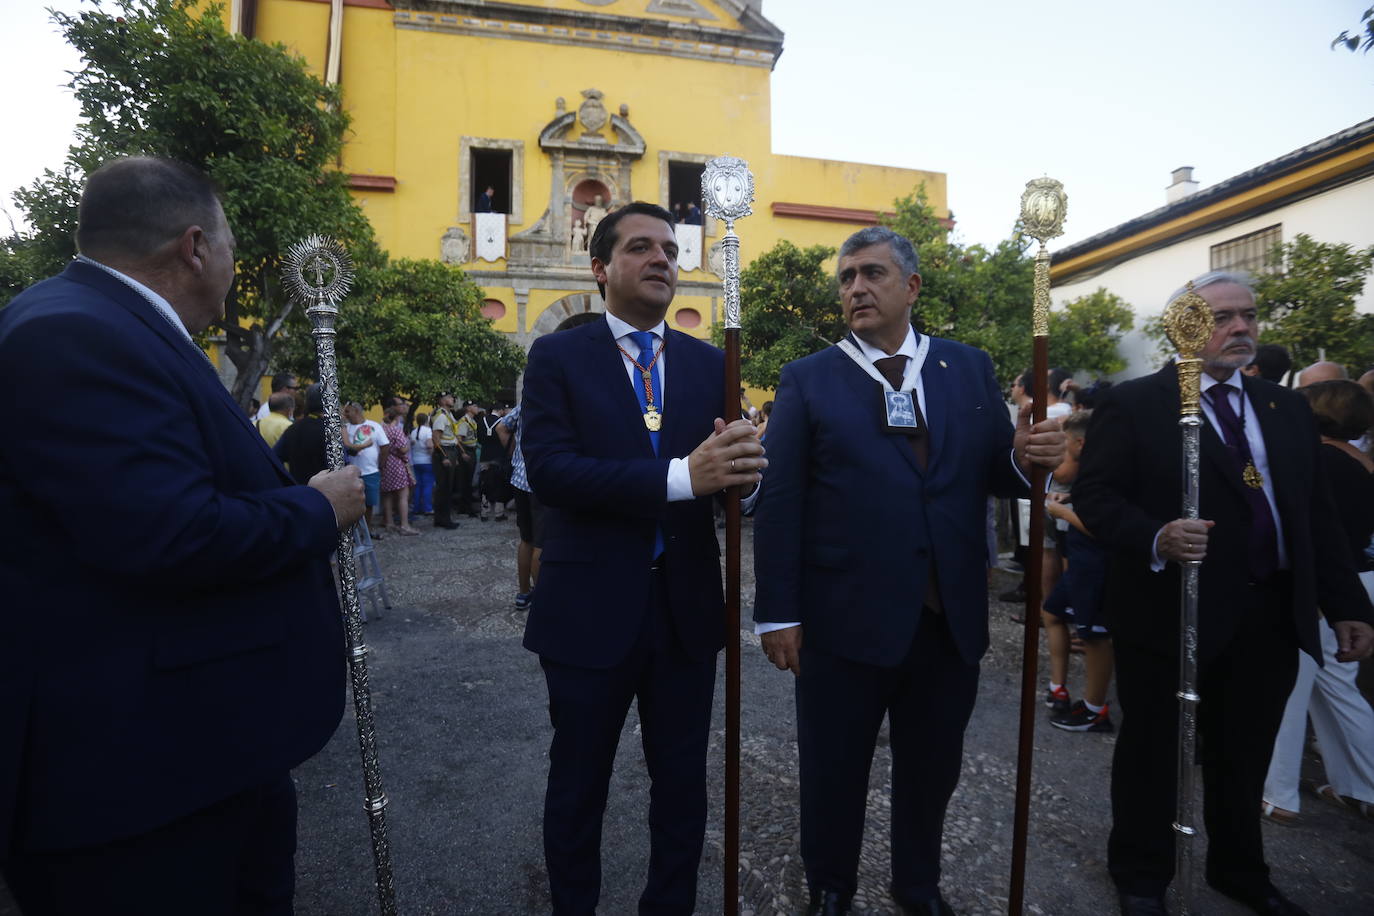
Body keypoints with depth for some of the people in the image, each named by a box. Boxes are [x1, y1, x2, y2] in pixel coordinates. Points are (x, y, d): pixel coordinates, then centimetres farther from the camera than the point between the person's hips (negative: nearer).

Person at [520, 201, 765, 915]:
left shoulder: (709, 364, 6)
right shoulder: (557, 357, -4)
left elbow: (731, 470, -1)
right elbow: (547, 468, -18)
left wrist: (743, 465, -27)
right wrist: (680, 476, -29)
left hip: (688, 607, 3)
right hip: (592, 609, -3)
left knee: (683, 783, 18)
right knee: (579, 786, 16)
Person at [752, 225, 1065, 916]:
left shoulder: (970, 368, 5)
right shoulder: (807, 380, -3)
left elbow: (991, 475, 9)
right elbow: (778, 503, -8)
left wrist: (1025, 459, -15)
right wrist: (778, 613, -11)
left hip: (952, 619, 3)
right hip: (845, 619, -2)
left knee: (932, 768, 21)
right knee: (833, 772, 16)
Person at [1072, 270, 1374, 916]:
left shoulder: (1287, 408, 11)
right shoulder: (1134, 403, -7)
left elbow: (1317, 516, 12)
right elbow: (1094, 494, -13)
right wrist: (1153, 538, -29)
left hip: (1271, 615, 6)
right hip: (1170, 610, -5)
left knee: (1244, 757, 21)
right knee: (1152, 752, 11)